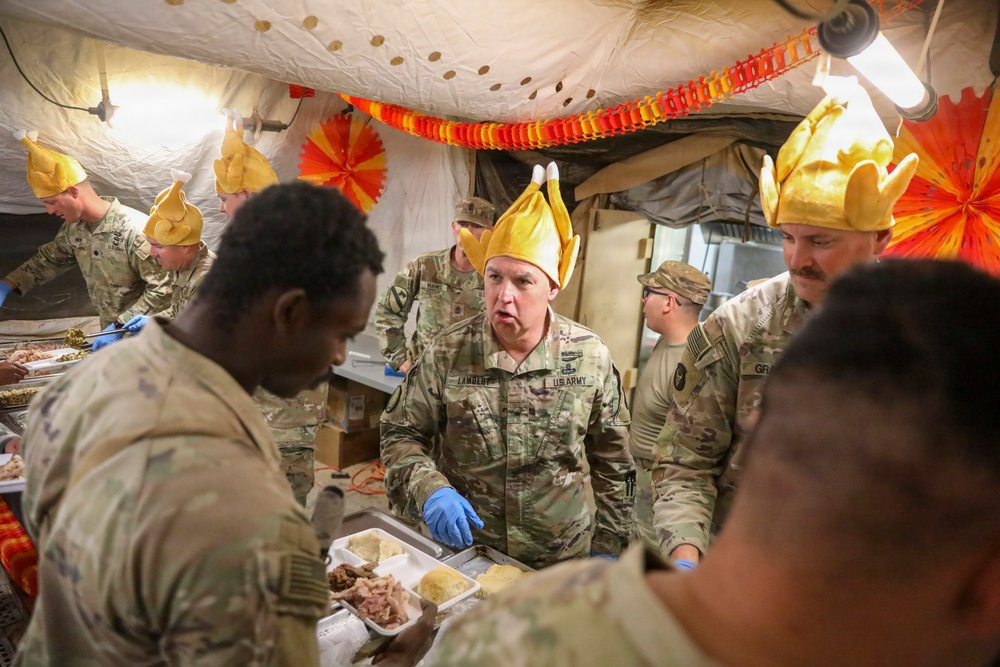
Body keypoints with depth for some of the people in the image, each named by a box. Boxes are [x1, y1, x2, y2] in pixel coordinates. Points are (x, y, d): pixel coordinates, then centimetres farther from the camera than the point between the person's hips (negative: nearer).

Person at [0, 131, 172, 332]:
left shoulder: (135, 230, -26)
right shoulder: (74, 227, 0)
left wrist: (120, 326, -24)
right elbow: (48, 259, 17)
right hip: (110, 332, 7)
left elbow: (162, 289, -25)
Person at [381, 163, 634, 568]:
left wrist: (608, 547, 2)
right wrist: (429, 489, -23)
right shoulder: (447, 353, -13)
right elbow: (400, 434, -5)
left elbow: (611, 461, -1)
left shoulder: (591, 357, -10)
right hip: (459, 549, 0)